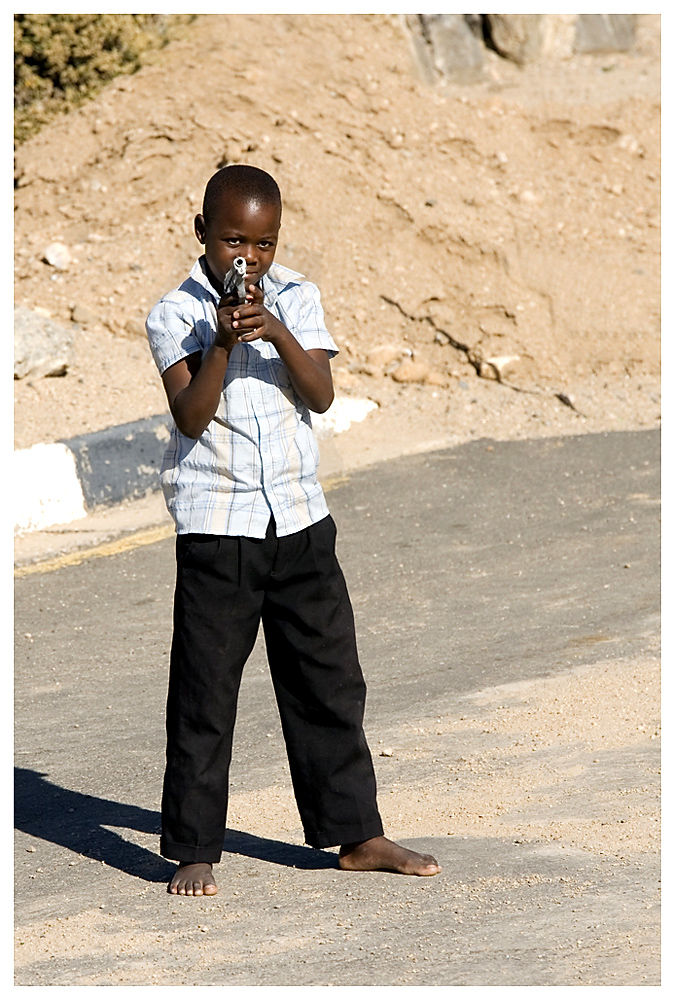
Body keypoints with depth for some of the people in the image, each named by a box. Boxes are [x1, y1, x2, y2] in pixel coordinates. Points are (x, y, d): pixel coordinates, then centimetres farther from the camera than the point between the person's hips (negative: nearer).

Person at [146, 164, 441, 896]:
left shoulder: (296, 299, 4)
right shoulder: (175, 315, -5)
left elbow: (322, 395, -7)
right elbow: (191, 416, -14)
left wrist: (277, 332, -21)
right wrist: (221, 344, -26)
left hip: (299, 519, 4)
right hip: (216, 526, -4)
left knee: (331, 682, 10)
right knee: (203, 696, -1)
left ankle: (357, 834, 20)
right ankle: (192, 853, 7)